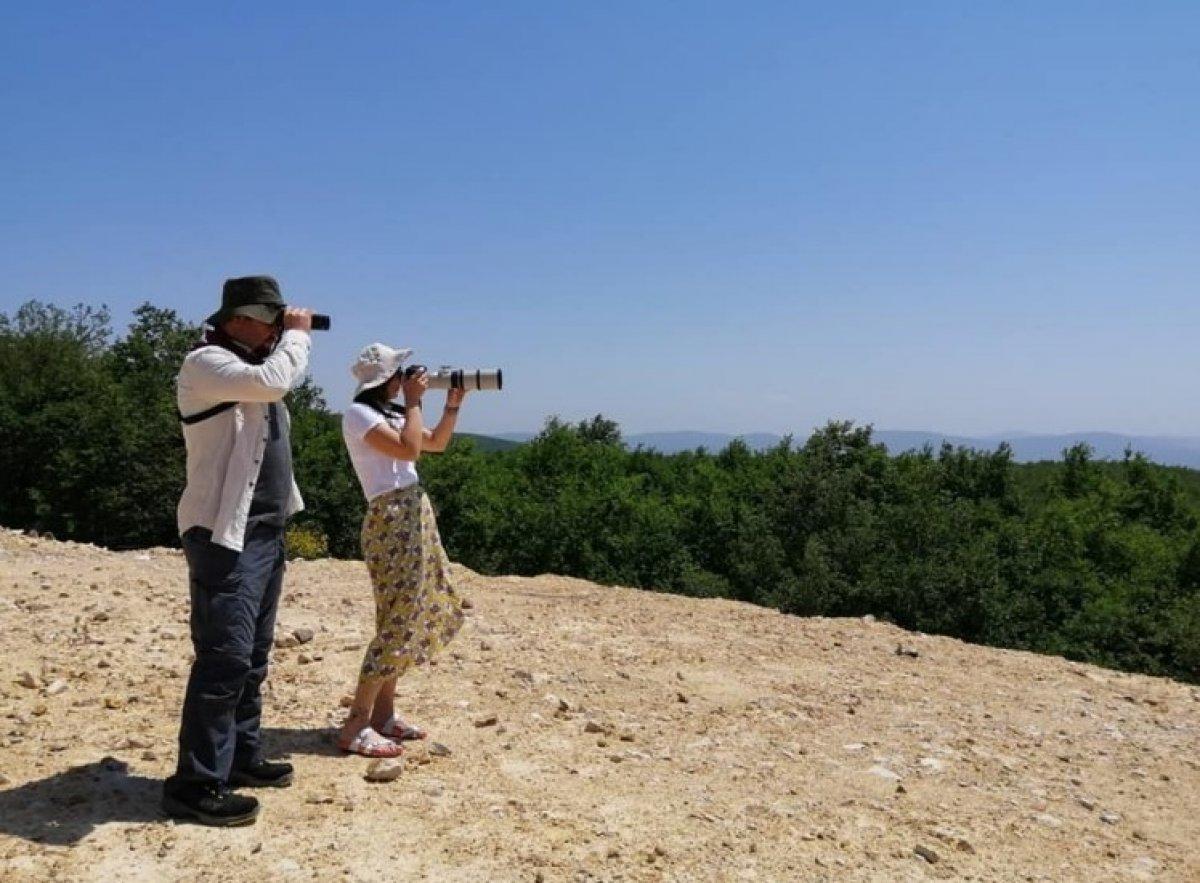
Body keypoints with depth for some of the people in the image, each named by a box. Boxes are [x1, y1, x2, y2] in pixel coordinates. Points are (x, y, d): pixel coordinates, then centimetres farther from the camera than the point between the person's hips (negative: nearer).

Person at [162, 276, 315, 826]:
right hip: (224, 534, -10)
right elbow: (272, 382, -26)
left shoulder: (250, 362, 17)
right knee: (225, 659, -10)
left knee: (252, 657, 15)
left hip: (265, 530, 10)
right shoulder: (205, 362, -11)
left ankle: (240, 757, 26)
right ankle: (196, 784, -2)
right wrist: (297, 335, -13)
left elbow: (282, 384, 33)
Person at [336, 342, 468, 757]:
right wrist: (414, 401, -10)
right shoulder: (359, 413, -10)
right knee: (398, 621, -12)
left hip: (415, 516, 10)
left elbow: (437, 443, 23)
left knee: (416, 614, 11)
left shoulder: (390, 414, 17)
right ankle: (355, 726, -6)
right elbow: (408, 450, -21)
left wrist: (454, 403, 12)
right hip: (392, 520, -10)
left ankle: (383, 712, 19)